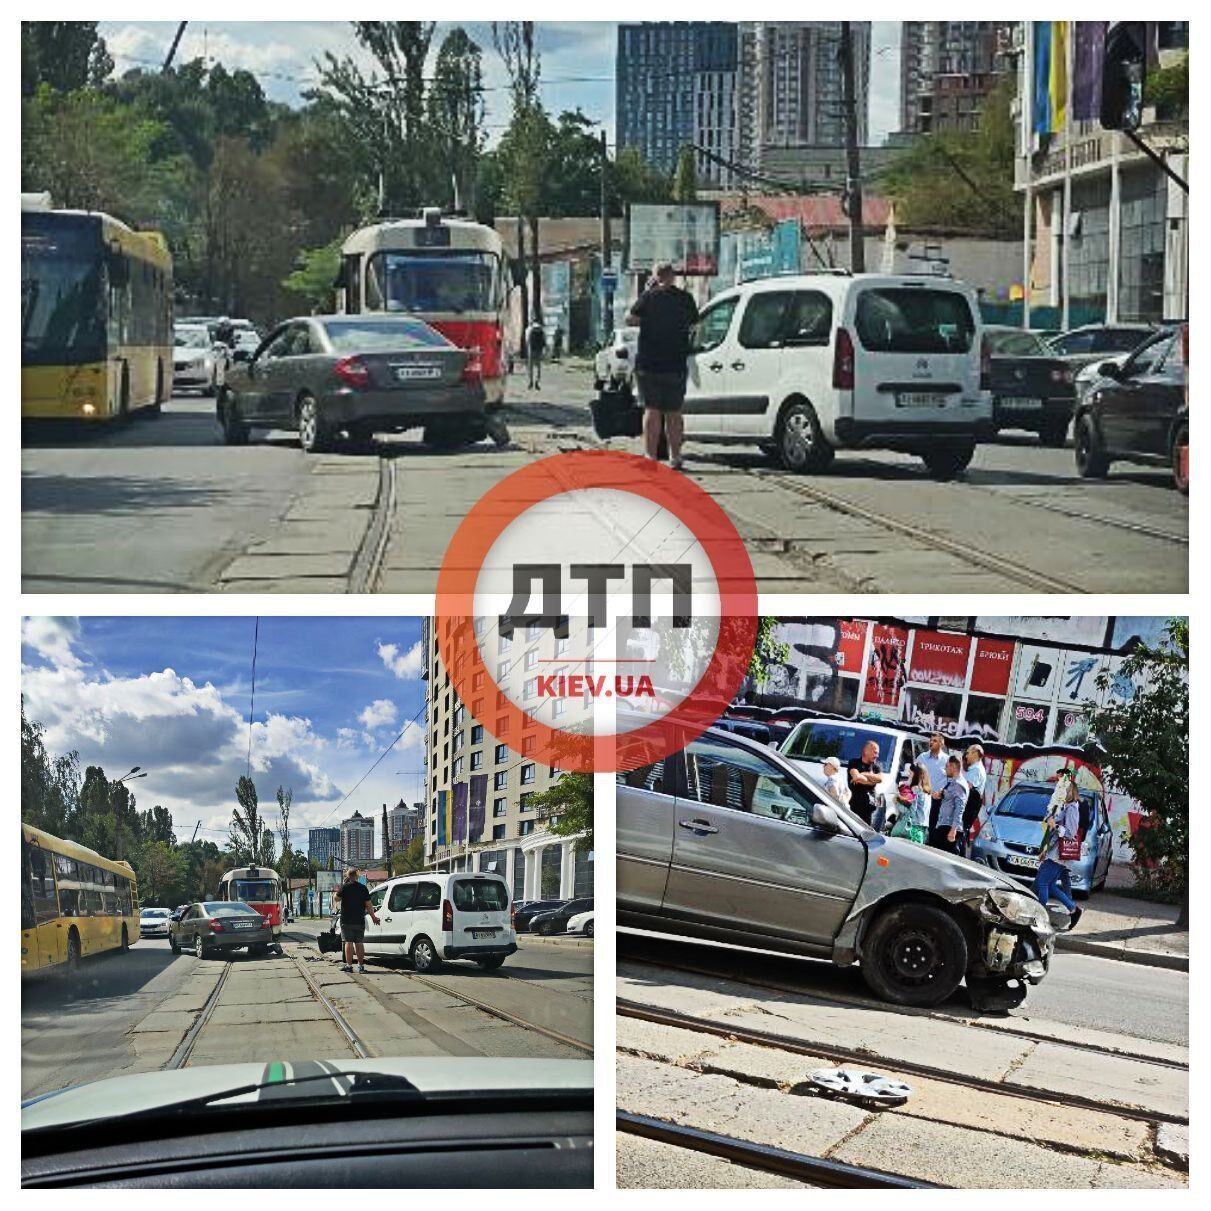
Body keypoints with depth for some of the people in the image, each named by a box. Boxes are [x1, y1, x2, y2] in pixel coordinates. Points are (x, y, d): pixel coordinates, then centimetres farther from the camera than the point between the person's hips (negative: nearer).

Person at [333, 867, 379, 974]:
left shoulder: (345, 887, -9)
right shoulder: (363, 888, 2)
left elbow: (336, 898, -3)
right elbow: (368, 904, 3)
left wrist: (338, 890, 8)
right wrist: (373, 917, 12)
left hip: (346, 921, -3)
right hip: (359, 921, 3)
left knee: (348, 942, 0)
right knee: (359, 943, 10)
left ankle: (349, 965, -3)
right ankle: (361, 965, 11)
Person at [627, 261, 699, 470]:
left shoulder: (649, 296, -8)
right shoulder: (685, 298, 2)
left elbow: (629, 320, -6)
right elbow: (693, 322, 17)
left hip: (649, 364, -3)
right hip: (676, 365, 3)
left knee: (652, 411, 0)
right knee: (674, 413, 11)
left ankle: (650, 456, -4)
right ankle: (675, 457, 12)